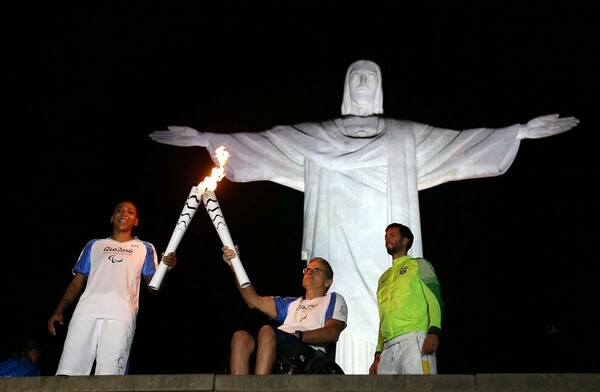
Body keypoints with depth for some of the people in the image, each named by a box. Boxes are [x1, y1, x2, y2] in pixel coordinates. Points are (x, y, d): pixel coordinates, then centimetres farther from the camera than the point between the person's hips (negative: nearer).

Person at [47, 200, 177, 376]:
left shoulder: (145, 248, 21)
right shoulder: (94, 245, 26)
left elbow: (152, 286, 11)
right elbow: (77, 282, 22)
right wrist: (59, 311, 10)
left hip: (121, 315, -2)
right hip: (86, 311, 2)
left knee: (108, 376, -13)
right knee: (68, 372, -10)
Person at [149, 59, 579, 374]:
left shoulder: (406, 136, 15)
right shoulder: (315, 138, 15)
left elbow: (461, 141, 9)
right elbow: (260, 142, 10)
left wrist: (521, 130, 0)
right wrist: (204, 138, 3)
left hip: (387, 254, 0)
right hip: (341, 251, 0)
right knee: (344, 327, -8)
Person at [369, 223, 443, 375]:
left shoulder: (419, 264, 14)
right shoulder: (384, 278, 30)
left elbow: (434, 299, 0)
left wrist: (434, 331, -17)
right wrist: (378, 353, 17)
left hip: (414, 339, -5)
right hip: (388, 347, 6)